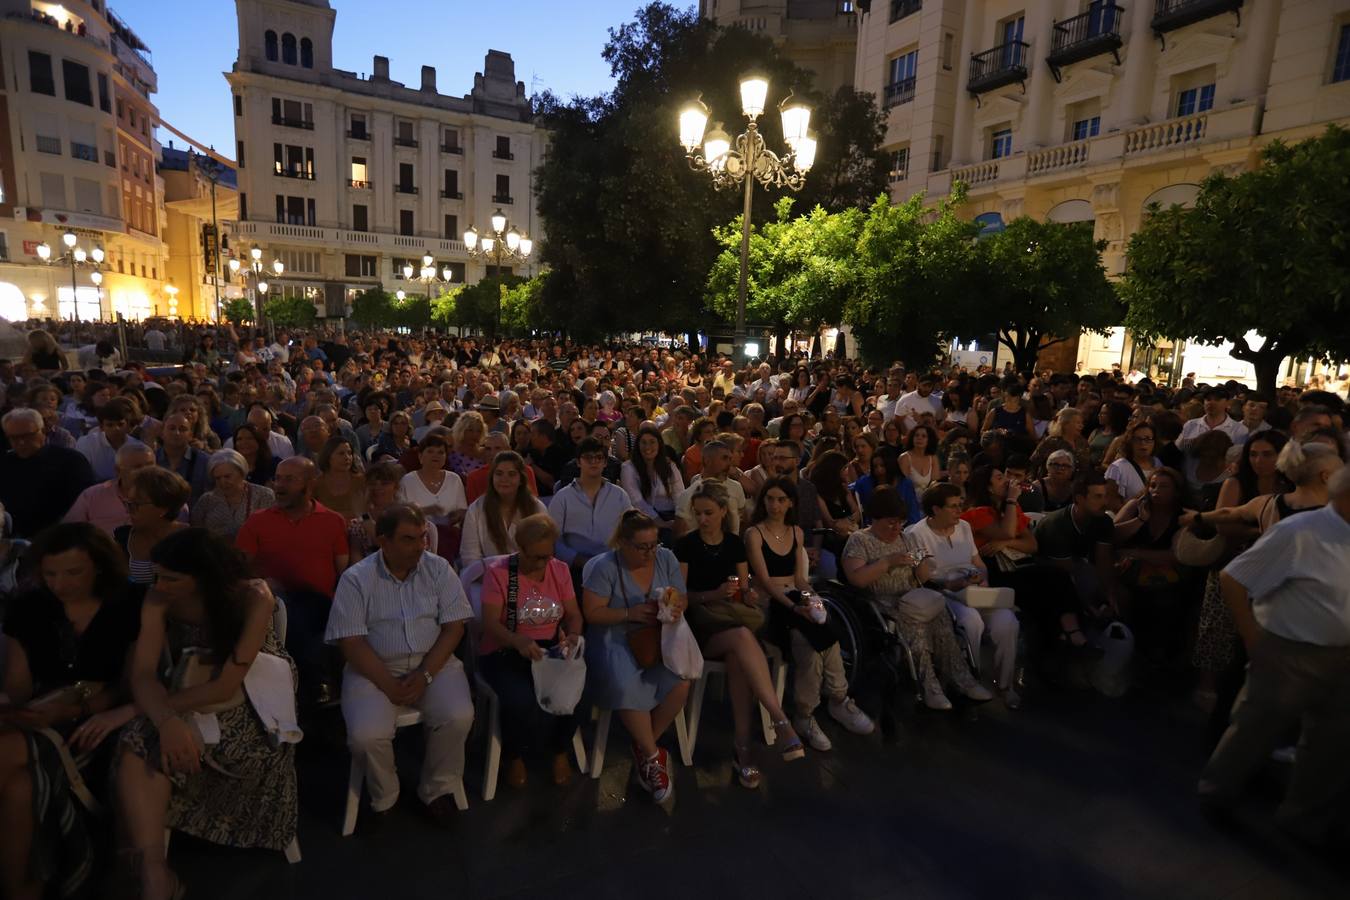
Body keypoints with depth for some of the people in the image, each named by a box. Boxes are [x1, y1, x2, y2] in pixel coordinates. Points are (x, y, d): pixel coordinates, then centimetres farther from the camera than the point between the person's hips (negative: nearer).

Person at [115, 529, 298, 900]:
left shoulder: (253, 598, -24)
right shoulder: (159, 600, -10)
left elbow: (227, 685, -24)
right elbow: (143, 674, -17)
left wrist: (152, 710, -19)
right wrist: (166, 721, -36)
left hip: (250, 702, -4)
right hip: (194, 698, 4)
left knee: (149, 747, -26)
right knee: (135, 748, -27)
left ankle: (151, 866, -6)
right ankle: (153, 869, -26)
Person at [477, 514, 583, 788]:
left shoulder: (560, 569, 5)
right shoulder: (498, 571, -9)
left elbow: (574, 614, 6)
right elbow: (490, 623, -16)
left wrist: (572, 635, -17)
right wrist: (519, 641, -34)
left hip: (551, 650, 3)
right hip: (504, 652, -3)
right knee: (522, 701, -31)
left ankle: (560, 750, 6)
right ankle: (515, 755, 5)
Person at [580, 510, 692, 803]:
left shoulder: (666, 559, 4)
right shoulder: (603, 567, -10)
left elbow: (682, 600, 7)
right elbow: (592, 613, -11)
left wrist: (675, 606, -18)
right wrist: (631, 613, -23)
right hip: (616, 640, -4)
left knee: (681, 682, -23)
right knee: (627, 688, -33)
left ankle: (644, 748, 1)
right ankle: (653, 756, -9)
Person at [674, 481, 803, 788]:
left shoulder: (735, 543, 12)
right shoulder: (685, 545, 1)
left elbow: (744, 588, 16)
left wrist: (748, 595, -8)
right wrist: (714, 594, -19)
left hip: (733, 621, 3)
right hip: (699, 627, -3)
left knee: (738, 655, -35)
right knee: (742, 637, -37)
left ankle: (742, 744, -32)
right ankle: (780, 720, -37)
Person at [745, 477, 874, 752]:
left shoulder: (796, 532, 16)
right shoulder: (754, 533, -2)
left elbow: (799, 577, 14)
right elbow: (764, 580, -11)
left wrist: (809, 598, -7)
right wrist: (794, 607, -24)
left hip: (797, 601, 5)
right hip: (768, 606, -5)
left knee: (810, 642, -26)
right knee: (824, 638, -28)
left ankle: (805, 716, -9)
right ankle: (839, 701, -7)